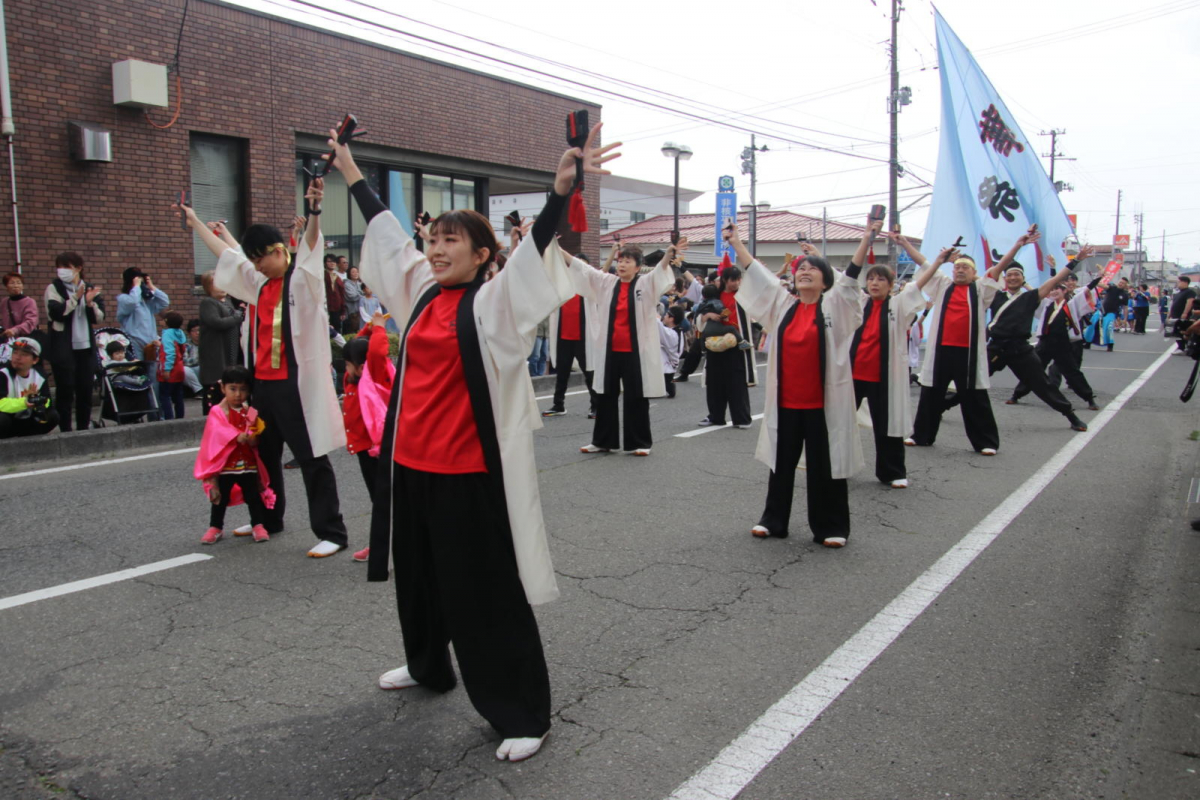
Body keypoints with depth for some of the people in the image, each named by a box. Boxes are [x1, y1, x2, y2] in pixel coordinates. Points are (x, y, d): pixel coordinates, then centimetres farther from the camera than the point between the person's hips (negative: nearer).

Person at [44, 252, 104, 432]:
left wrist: (90, 303, -13)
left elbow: (99, 318, 4)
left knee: (85, 390, 6)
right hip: (63, 348, -3)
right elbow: (56, 312, -13)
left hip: (86, 346, 3)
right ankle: (65, 430, 4)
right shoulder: (54, 288, 2)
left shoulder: (91, 289, 10)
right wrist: (76, 298, -20)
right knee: (65, 390, -2)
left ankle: (84, 428, 15)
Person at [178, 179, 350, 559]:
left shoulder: (302, 278, -6)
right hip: (263, 382, 8)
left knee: (311, 459, -5)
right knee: (264, 454, 19)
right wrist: (194, 221, 37)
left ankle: (331, 532, 1)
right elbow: (226, 252, 28)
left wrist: (313, 211, -43)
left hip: (296, 383, -8)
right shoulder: (258, 283, 15)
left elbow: (311, 242, -25)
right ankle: (268, 520, 36)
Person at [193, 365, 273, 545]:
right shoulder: (217, 412, -6)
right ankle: (215, 527, 22)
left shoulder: (251, 413, 3)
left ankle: (258, 525, 18)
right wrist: (237, 436, -34)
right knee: (220, 497, 9)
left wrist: (252, 438, -24)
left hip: (248, 464, 2)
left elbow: (256, 438, -1)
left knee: (253, 496, 7)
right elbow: (219, 431, -21)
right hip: (224, 465, -2)